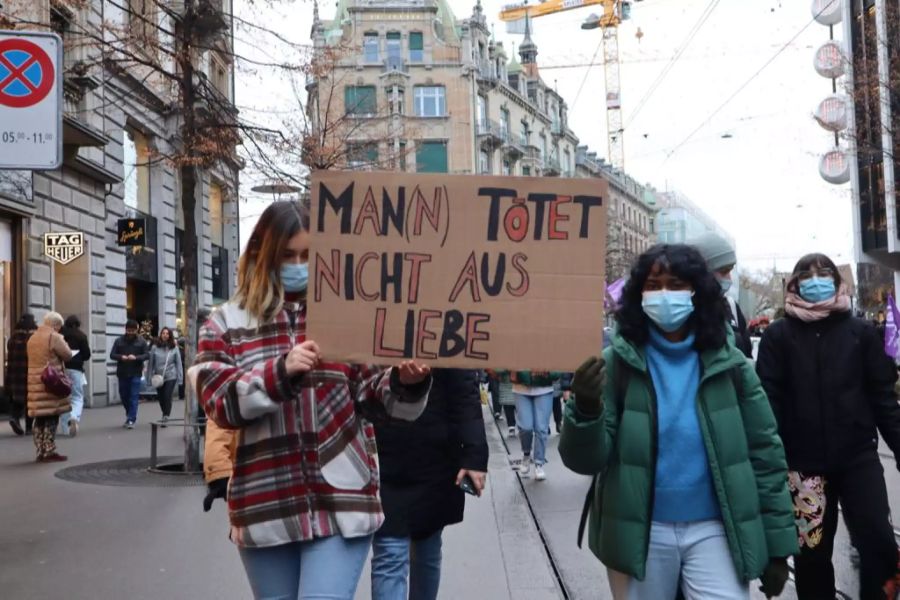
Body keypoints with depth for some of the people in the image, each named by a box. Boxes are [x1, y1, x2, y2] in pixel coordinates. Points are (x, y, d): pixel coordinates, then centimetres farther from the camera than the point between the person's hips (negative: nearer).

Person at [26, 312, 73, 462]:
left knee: (40, 417, 10)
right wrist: (63, 343, 9)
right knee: (51, 417, -4)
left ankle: (40, 452, 13)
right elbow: (68, 355, -7)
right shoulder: (54, 337, -9)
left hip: (35, 382, 8)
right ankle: (49, 452, -3)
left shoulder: (32, 338, 16)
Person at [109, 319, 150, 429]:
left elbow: (147, 354, -2)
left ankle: (131, 420, -5)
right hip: (122, 373, 3)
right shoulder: (119, 340, 5)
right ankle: (129, 415, 33)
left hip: (135, 374, -3)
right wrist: (121, 357, -19)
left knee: (134, 397, -7)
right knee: (124, 396, 12)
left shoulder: (141, 341, 1)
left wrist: (136, 357, -20)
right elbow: (112, 354, 2)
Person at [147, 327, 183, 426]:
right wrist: (150, 376, 0)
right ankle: (165, 416, 32)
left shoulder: (174, 348, -2)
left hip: (170, 377, -2)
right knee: (161, 398, 11)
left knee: (167, 397, -11)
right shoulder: (155, 348, -1)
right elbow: (150, 363, 3)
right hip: (158, 377, 2)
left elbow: (178, 364, 1)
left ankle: (166, 417, -8)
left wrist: (179, 378, -1)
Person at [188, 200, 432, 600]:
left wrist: (405, 382, -19)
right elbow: (220, 402, -6)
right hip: (265, 506, 2)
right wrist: (280, 371, -23)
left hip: (340, 500, -1)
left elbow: (372, 396, 3)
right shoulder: (226, 322, 6)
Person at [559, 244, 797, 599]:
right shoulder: (617, 362, -6)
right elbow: (585, 461, -11)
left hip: (714, 530, 1)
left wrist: (776, 546, 2)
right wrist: (586, 411, -31)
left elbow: (765, 455, 3)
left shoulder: (729, 364, -1)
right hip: (640, 533, 0)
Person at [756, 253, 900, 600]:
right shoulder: (778, 335, 1)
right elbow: (768, 400, -6)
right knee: (812, 551, 10)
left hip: (857, 456, 1)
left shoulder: (861, 332, 5)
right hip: (803, 461, 0)